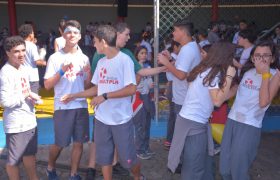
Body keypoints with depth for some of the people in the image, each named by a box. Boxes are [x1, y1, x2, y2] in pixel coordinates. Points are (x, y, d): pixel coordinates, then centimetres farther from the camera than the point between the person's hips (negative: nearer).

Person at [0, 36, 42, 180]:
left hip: (29, 120, 9)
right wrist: (27, 95, -16)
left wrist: (32, 98, 0)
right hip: (16, 124, -9)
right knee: (14, 159, 9)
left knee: (30, 154, 23)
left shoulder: (22, 68, 8)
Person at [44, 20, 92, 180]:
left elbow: (87, 86, 9)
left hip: (81, 106, 3)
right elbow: (47, 85, -7)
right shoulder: (55, 58, -4)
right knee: (60, 143, 6)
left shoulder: (84, 58, 7)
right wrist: (62, 71, -19)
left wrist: (89, 73, -9)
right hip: (63, 107, -3)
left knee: (79, 142, 8)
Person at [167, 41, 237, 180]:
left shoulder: (203, 69, 9)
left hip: (188, 119, 9)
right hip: (194, 124, -9)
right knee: (194, 168, 5)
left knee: (202, 161, 22)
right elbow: (218, 101, -19)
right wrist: (229, 77, -13)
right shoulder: (213, 72, -16)